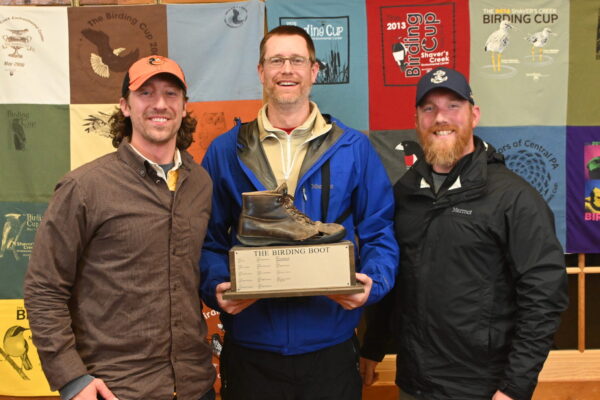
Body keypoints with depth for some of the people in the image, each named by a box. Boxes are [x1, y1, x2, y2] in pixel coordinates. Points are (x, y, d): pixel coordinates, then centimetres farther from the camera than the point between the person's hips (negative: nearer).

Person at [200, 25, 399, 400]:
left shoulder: (354, 148, 0)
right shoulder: (224, 151, 2)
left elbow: (379, 232, 2)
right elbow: (209, 238, 4)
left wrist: (372, 282, -16)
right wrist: (217, 287, -13)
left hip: (330, 344, 0)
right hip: (250, 345, 1)